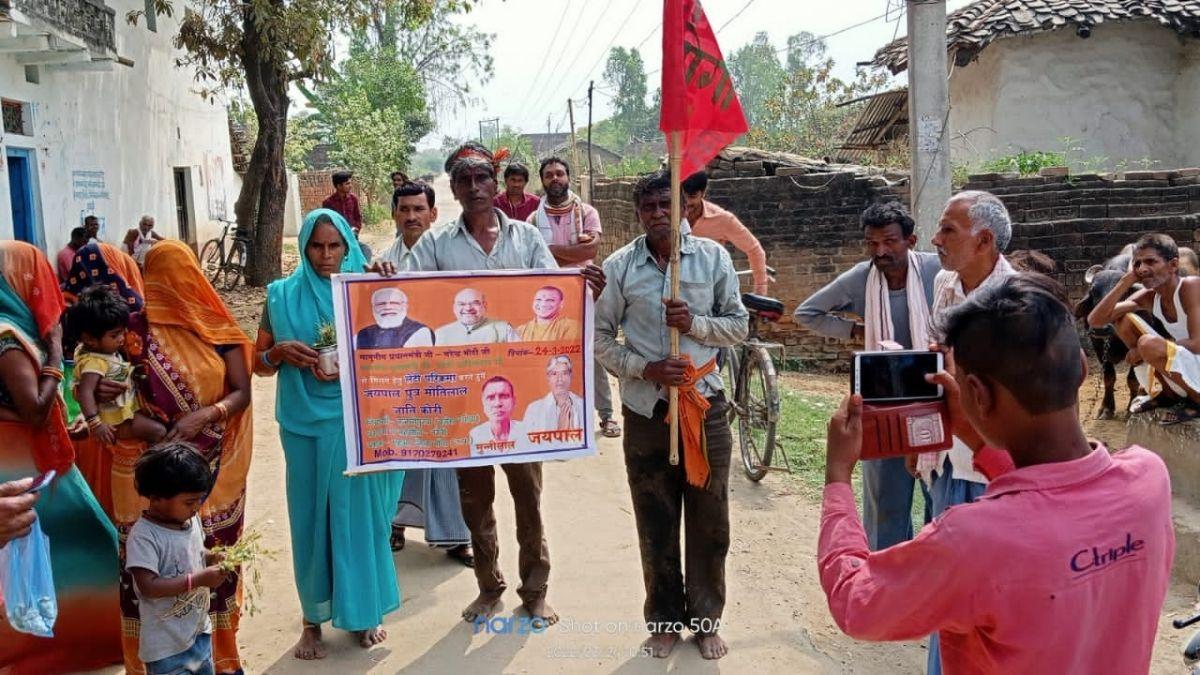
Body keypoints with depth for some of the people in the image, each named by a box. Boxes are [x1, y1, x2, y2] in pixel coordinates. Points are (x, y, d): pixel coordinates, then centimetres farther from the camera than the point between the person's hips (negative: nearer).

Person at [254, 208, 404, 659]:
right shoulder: (283, 296, 4)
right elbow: (259, 364, 9)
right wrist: (281, 350, -12)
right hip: (306, 423, 1)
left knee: (358, 512, 6)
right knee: (310, 517, 6)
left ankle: (363, 611, 23)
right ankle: (313, 619, 19)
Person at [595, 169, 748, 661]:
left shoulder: (712, 257, 0)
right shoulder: (619, 267, -2)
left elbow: (738, 325, 4)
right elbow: (599, 336, 1)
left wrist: (695, 323, -15)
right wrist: (645, 368, -13)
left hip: (705, 401, 1)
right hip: (646, 407, 0)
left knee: (708, 520, 9)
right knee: (656, 523, 10)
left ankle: (705, 619, 28)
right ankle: (664, 621, 27)